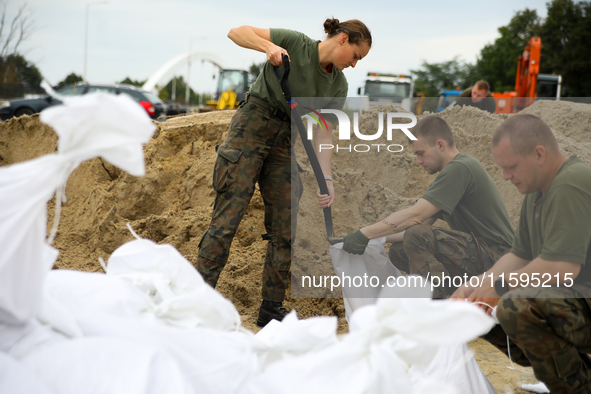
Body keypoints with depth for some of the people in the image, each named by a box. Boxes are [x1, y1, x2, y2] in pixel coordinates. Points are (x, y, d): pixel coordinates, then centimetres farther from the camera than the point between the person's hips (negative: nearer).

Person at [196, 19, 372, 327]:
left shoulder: (339, 86, 6)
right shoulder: (295, 43, -8)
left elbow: (323, 133, 1)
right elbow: (237, 32, -12)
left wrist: (326, 179, -12)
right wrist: (270, 46, -30)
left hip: (286, 144, 6)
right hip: (251, 127, -6)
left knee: (285, 230, 3)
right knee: (226, 218, -11)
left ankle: (271, 308, 14)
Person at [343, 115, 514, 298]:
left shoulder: (460, 168, -16)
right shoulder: (451, 171, 16)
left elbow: (415, 216, -23)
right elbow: (422, 222, 14)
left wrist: (365, 234, -20)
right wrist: (375, 239, 2)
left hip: (494, 254, -10)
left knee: (417, 236, -27)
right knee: (398, 251, 6)